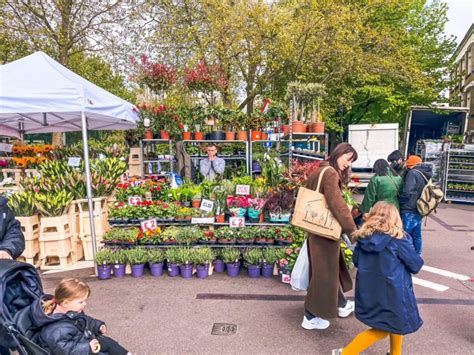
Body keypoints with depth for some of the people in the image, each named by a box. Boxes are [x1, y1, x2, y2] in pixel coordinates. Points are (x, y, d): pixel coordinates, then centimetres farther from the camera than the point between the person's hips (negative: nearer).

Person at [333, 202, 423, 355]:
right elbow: (416, 265, -6)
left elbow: (356, 261, 9)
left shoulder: (363, 236, -2)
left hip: (368, 291, 5)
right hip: (392, 292, -5)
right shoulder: (398, 239, -14)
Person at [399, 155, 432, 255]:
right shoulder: (425, 175, 13)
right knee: (416, 236, 17)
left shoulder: (413, 173, -14)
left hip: (409, 211, -9)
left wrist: (398, 201, -6)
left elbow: (407, 192, -21)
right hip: (419, 211, 9)